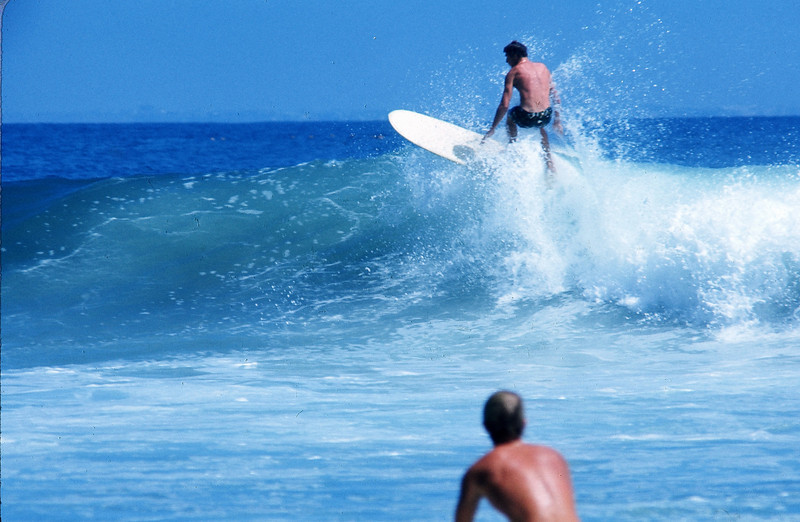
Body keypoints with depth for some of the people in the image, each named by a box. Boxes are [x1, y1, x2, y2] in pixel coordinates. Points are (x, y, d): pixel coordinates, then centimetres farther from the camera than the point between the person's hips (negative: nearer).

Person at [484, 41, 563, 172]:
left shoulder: (514, 72, 1)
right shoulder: (543, 67, 14)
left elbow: (504, 105, -4)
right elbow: (556, 98, 17)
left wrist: (492, 129, 4)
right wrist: (557, 120, 29)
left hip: (526, 118, -4)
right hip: (546, 117, 4)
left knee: (510, 116, 33)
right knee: (540, 127, 42)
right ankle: (549, 163, 37)